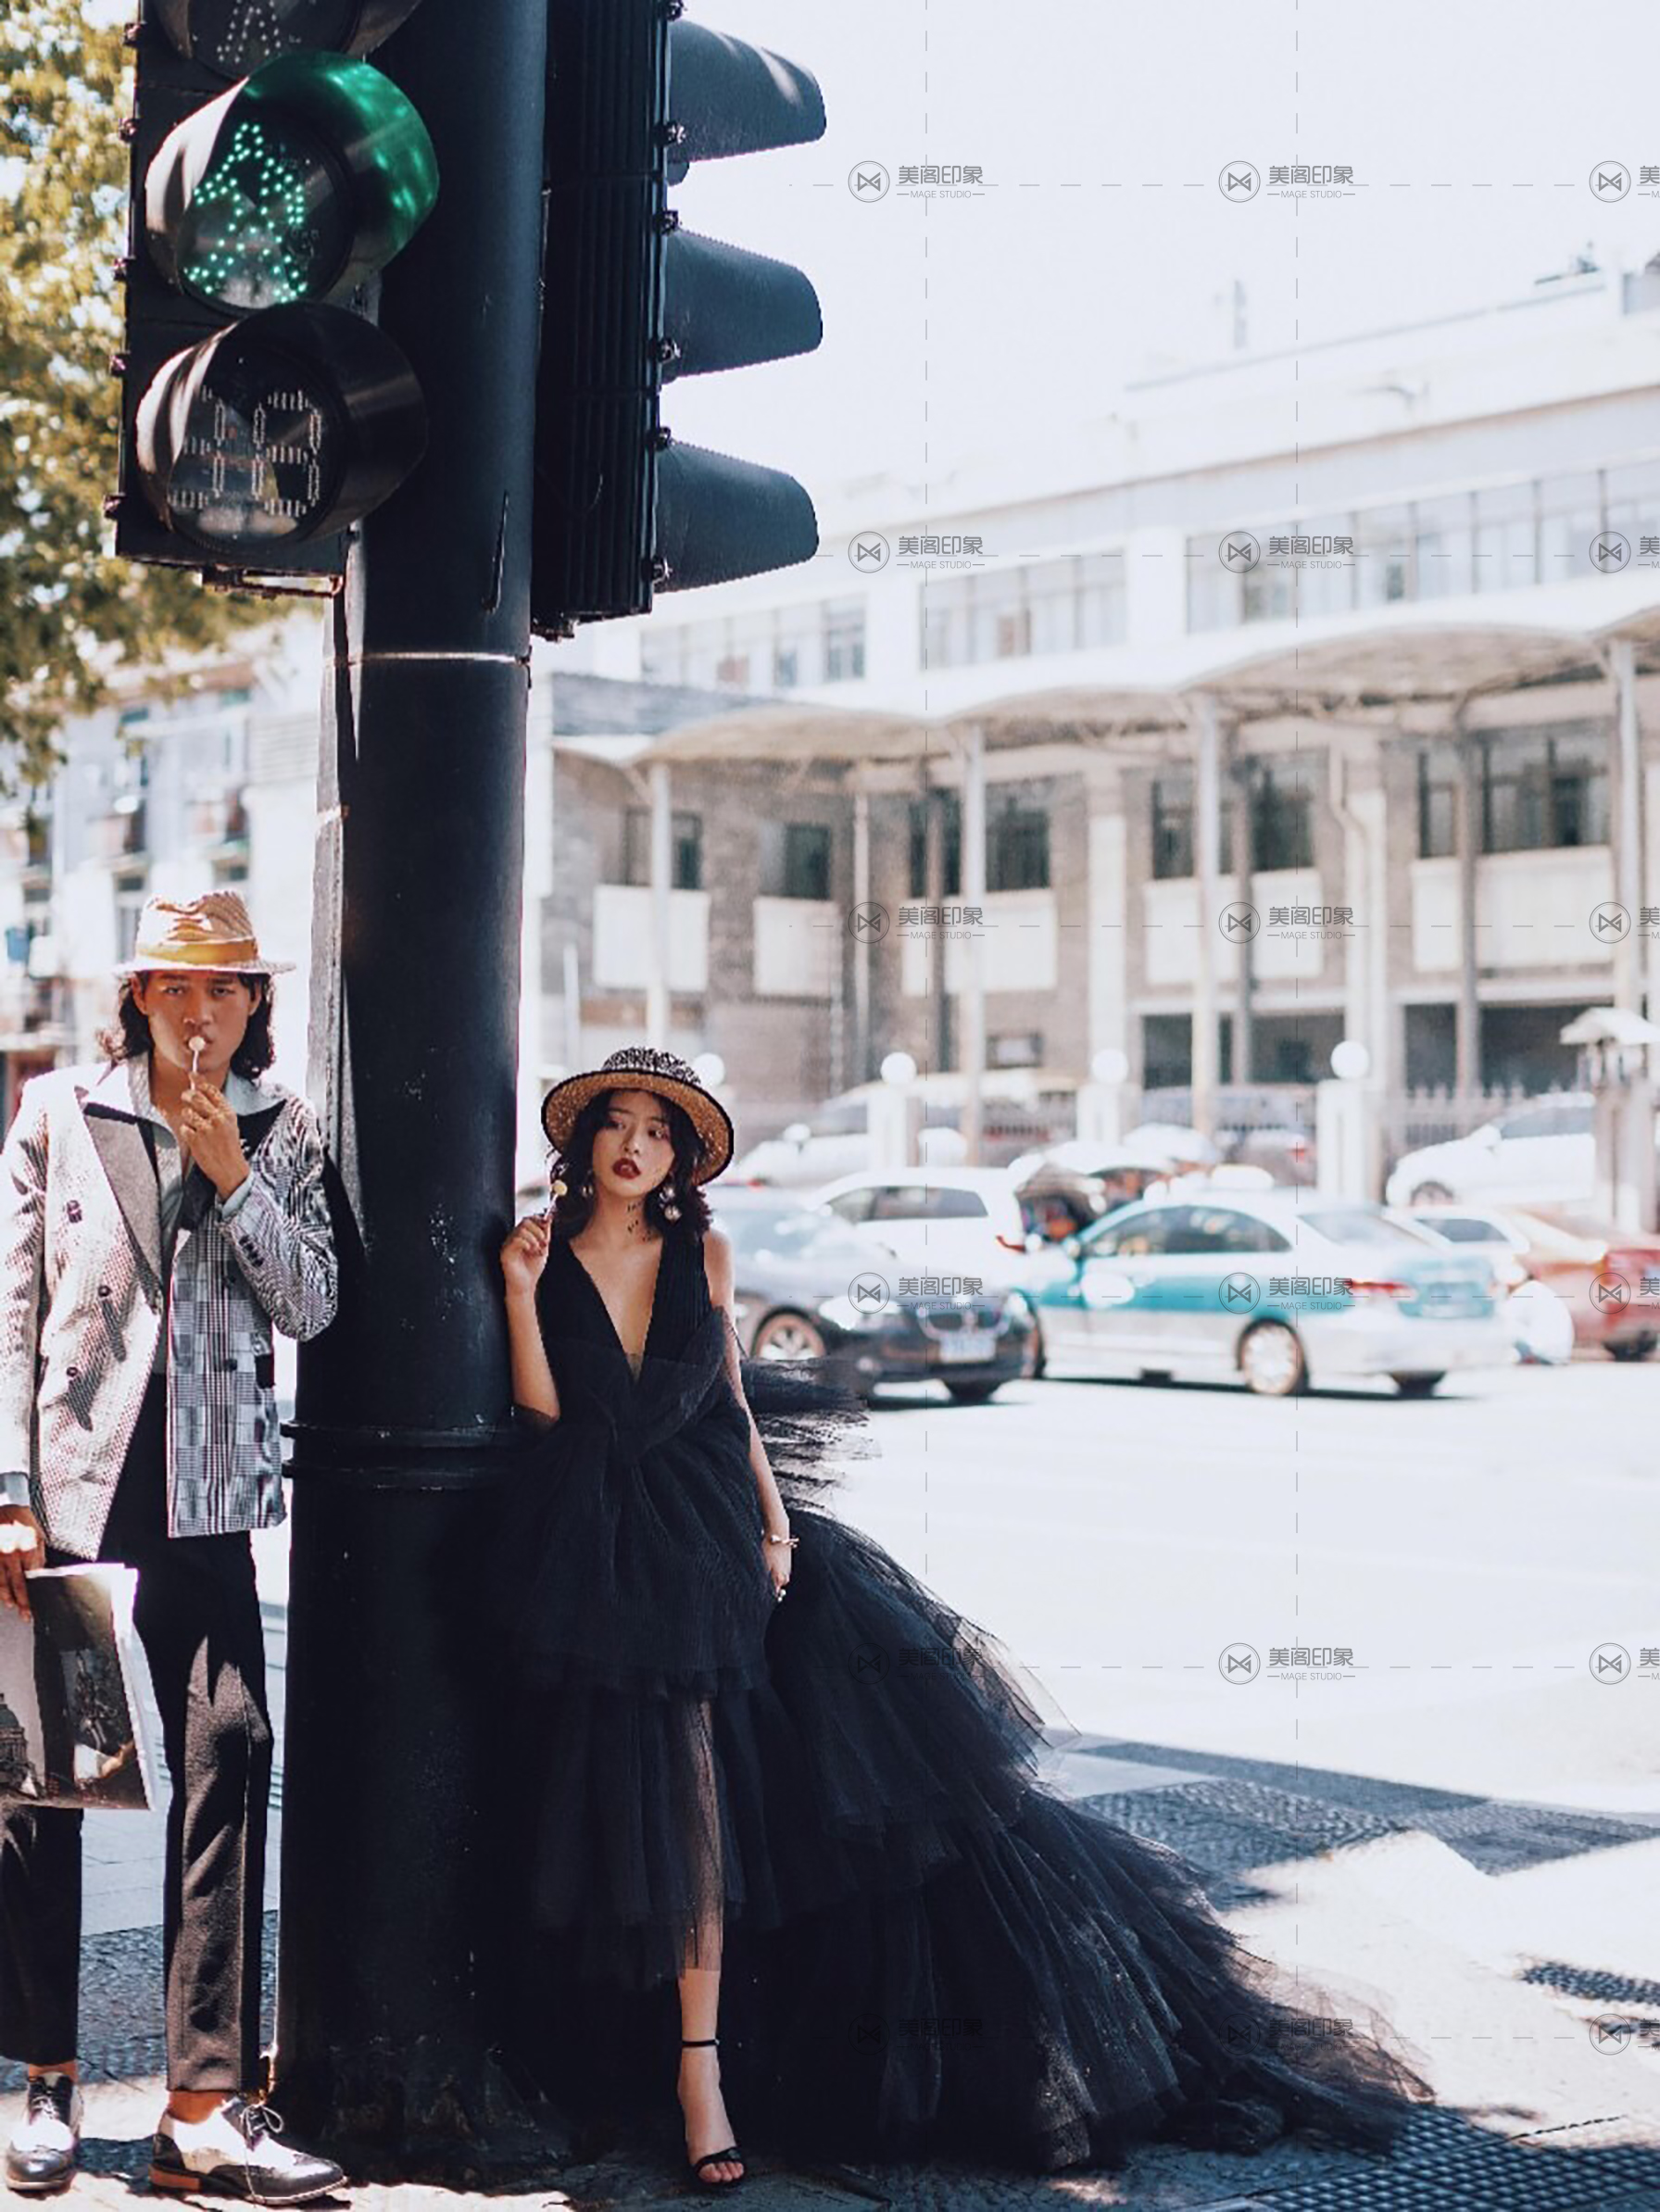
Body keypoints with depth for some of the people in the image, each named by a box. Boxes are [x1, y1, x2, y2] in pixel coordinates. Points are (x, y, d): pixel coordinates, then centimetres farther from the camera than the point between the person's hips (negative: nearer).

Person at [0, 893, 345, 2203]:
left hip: (208, 1500, 1)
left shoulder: (281, 1133, 9)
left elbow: (312, 1304, 2)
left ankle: (207, 2106, -7)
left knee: (230, 1751, -10)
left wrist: (231, 1173, -10)